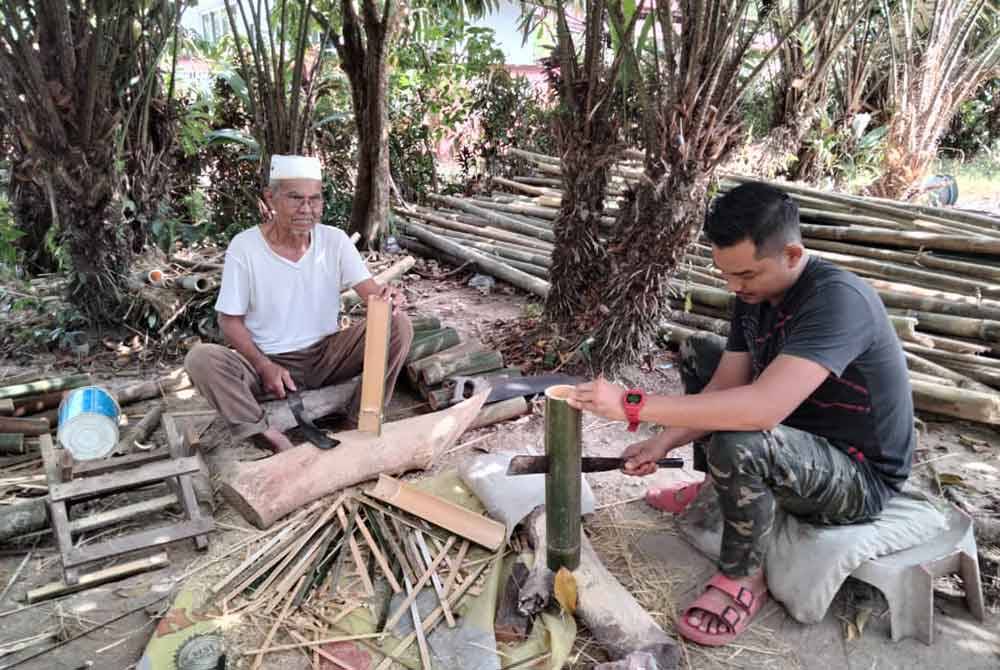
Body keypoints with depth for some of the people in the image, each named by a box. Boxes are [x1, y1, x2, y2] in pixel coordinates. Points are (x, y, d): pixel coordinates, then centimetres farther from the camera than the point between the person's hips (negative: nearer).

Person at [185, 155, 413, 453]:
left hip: (325, 354, 2)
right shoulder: (244, 246, -10)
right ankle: (275, 441, -28)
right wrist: (265, 367, -19)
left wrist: (386, 297, -39)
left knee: (399, 326, -19)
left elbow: (370, 290, -13)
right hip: (267, 361, -1)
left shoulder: (334, 240, -5)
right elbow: (230, 321, -5)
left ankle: (358, 425, -14)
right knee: (200, 358, -29)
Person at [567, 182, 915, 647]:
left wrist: (633, 405, -42)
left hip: (859, 474, -8)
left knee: (738, 447, -39)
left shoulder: (838, 300, -32)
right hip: (798, 437, 9)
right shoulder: (756, 293, -6)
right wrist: (662, 444, -19)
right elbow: (725, 389, -4)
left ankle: (743, 578, -10)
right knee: (696, 353, 12)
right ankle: (713, 487, 21)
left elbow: (762, 408, -44)